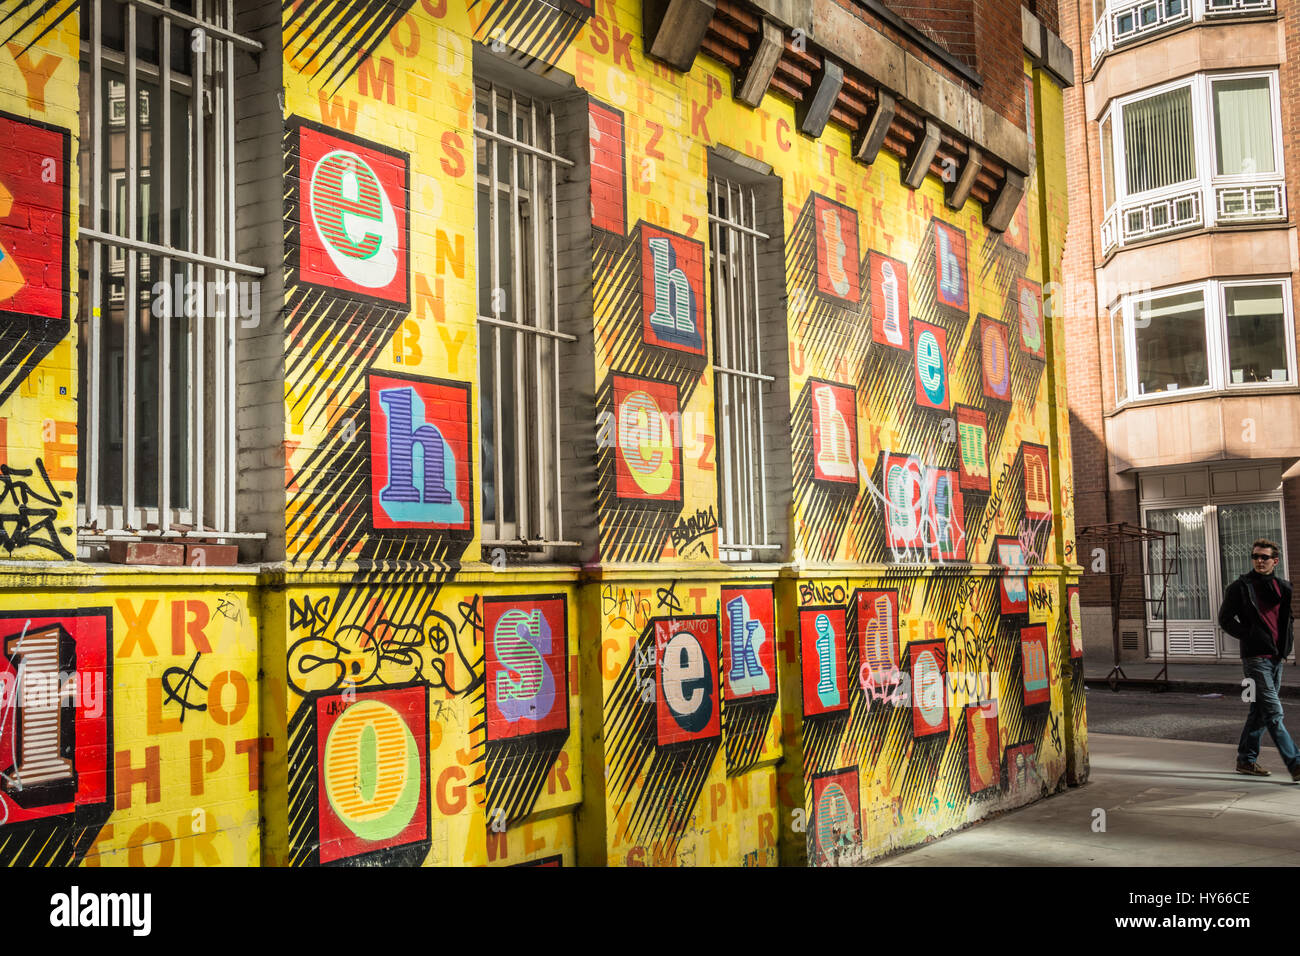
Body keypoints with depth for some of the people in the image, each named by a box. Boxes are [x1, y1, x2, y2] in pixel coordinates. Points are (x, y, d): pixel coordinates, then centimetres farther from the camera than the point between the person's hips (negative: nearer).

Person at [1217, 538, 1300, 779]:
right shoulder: (1240, 587, -3)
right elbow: (1226, 619, -2)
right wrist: (1250, 636, -10)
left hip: (1277, 658, 6)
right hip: (1255, 658, -6)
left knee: (1260, 712, 12)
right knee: (1274, 712, -10)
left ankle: (1246, 759, 23)